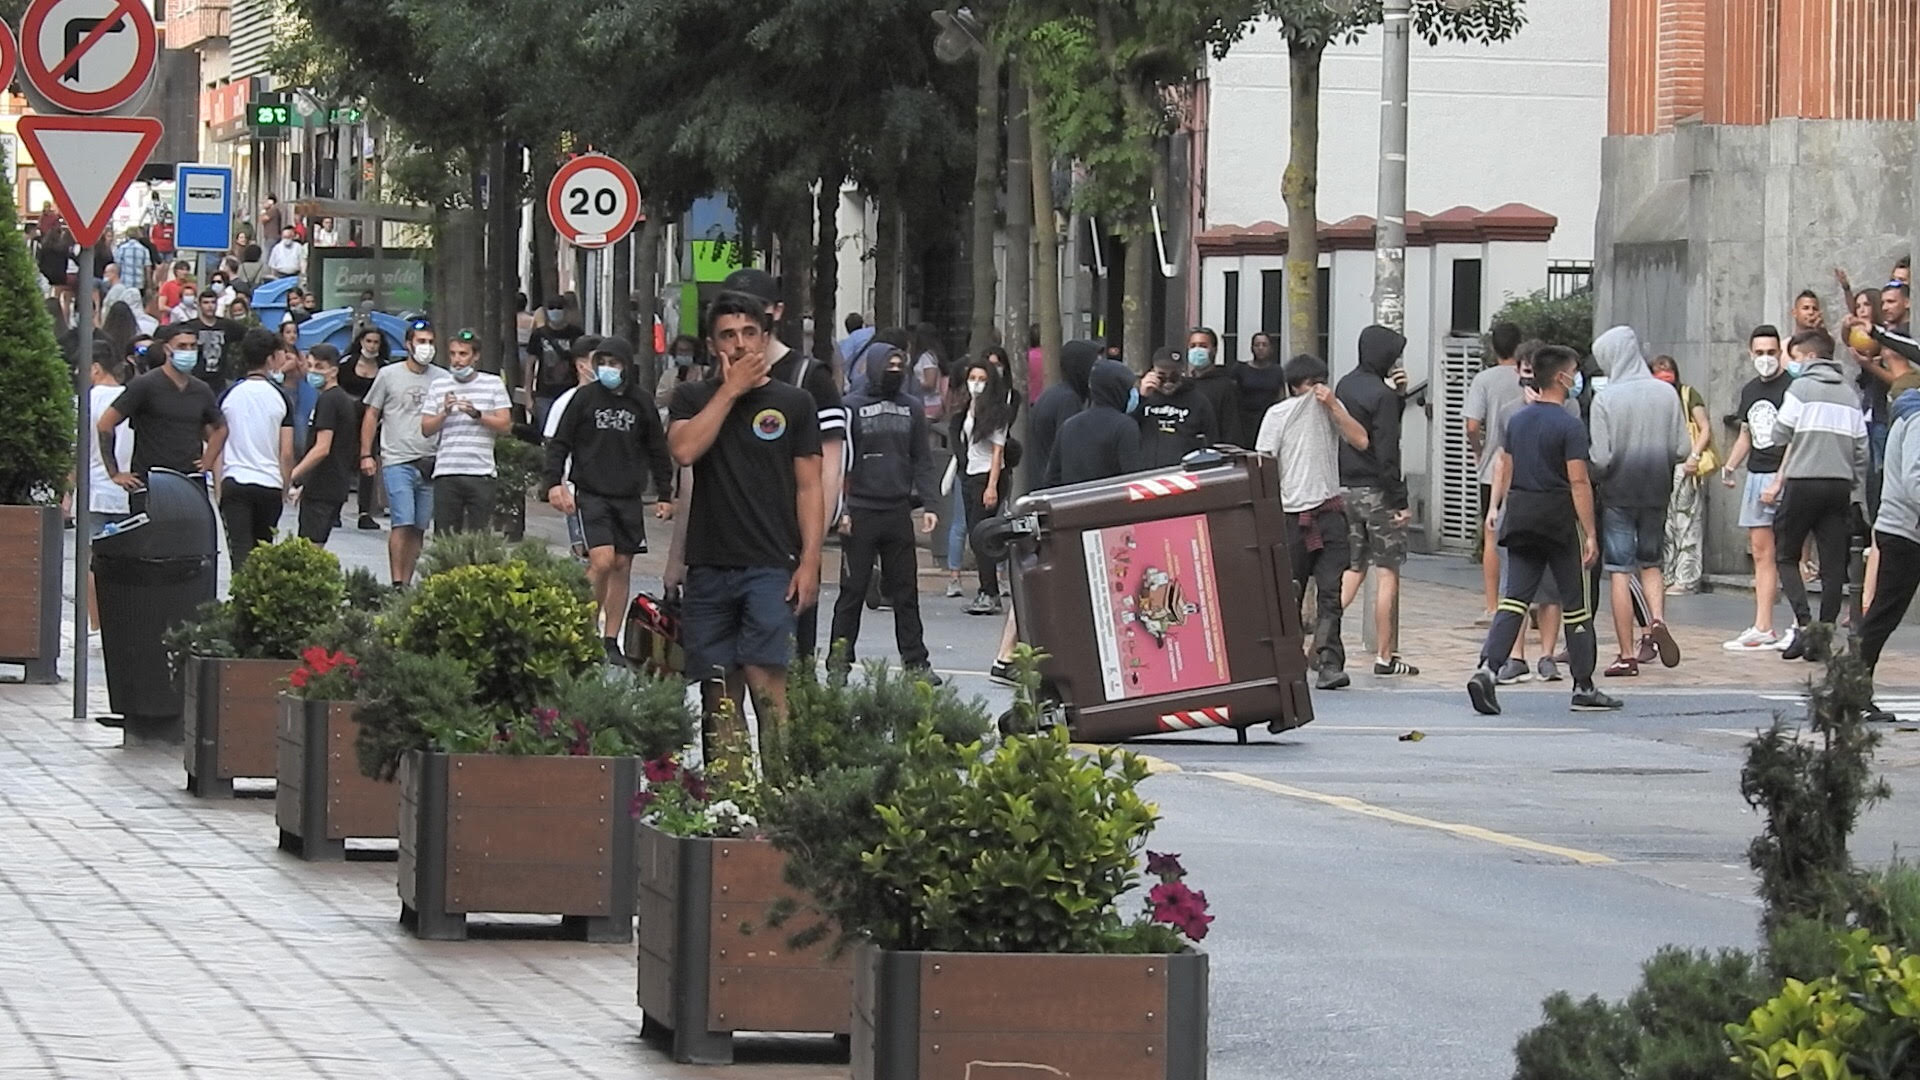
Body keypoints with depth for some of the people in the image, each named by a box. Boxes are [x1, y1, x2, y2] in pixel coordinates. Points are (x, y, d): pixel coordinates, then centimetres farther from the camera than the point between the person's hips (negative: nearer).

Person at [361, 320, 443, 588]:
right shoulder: (389, 375, 5)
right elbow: (371, 415, 9)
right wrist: (366, 454, 2)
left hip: (431, 463, 3)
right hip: (398, 462, -3)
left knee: (419, 528, 5)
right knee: (403, 523, -12)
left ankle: (407, 583, 12)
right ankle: (397, 584, -12)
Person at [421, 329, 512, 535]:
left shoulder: (493, 383, 8)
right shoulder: (439, 385, 13)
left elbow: (505, 425, 2)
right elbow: (426, 429, 11)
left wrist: (477, 415, -12)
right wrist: (444, 413, -8)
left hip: (481, 473, -1)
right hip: (446, 472, 1)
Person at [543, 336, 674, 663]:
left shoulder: (642, 403, 8)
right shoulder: (583, 397, 0)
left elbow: (657, 452, 16)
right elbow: (558, 444, 2)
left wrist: (664, 495, 14)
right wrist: (554, 483, -9)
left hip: (629, 498, 4)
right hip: (591, 494, -4)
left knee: (622, 566, 4)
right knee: (602, 561, -17)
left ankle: (611, 641, 12)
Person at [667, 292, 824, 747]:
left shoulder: (793, 402, 7)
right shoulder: (693, 399, 11)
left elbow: (809, 488, 5)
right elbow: (684, 450, -10)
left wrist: (809, 561, -5)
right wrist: (731, 390, -7)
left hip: (771, 567, -2)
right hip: (709, 567, 2)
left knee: (766, 682, -14)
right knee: (721, 694, 4)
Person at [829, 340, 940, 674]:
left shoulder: (911, 408, 11)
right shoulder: (853, 408, -1)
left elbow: (922, 460, 13)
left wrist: (928, 503, 3)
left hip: (899, 510, 4)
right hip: (861, 512, -3)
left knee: (905, 591, 5)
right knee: (853, 590, 1)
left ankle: (915, 661, 7)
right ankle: (840, 659, 7)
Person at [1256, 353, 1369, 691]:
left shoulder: (1332, 409, 11)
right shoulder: (1277, 415, 3)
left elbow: (1360, 440, -2)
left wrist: (1333, 406, -8)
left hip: (1328, 511, 1)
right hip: (1290, 514, -1)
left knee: (1330, 592, -9)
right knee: (1288, 594, 5)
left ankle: (1329, 663, -15)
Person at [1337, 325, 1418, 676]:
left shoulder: (1345, 387, 10)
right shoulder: (1381, 394, -15)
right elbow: (1387, 451, -18)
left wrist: (1397, 395, 8)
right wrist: (1399, 500, -14)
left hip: (1346, 488, 8)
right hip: (1377, 491, -8)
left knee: (1353, 569, 15)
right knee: (1388, 573, -1)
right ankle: (1386, 656, 1)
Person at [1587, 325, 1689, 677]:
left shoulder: (1605, 398, -13)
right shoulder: (1666, 393, -4)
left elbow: (1600, 459, -15)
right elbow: (1683, 450, -2)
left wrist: (1589, 476, 7)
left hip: (1618, 493, -3)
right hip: (1657, 492, 3)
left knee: (1619, 571, 3)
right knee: (1651, 563, 20)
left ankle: (1627, 654, 3)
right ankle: (1657, 621, -6)